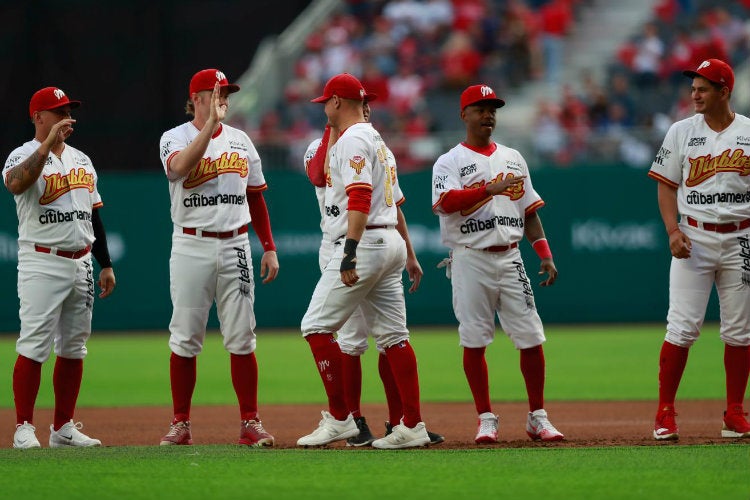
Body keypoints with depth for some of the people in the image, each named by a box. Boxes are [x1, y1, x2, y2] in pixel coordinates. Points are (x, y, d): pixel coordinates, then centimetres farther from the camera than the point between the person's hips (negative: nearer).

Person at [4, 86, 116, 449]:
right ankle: (24, 428, -8)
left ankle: (63, 428, 14)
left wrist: (105, 265, 15)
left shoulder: (81, 160, 16)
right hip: (42, 265, -7)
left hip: (81, 263, 7)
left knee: (73, 348, 8)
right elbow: (16, 184, -31)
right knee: (34, 346, -10)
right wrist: (47, 145, -36)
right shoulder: (24, 156, -7)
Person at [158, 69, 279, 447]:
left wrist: (269, 247, 10)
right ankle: (181, 424, 8)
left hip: (235, 246, 3)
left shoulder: (240, 141, 12)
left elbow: (256, 197, 16)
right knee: (185, 338, 1)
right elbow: (181, 166, -26)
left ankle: (250, 423, 2)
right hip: (191, 248, -3)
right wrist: (210, 124, -28)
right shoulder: (175, 138, -2)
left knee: (241, 338, 0)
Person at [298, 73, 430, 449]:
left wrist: (350, 253, -29)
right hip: (390, 243, 10)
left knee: (317, 326, -6)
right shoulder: (376, 140, 22)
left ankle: (339, 419, -7)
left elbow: (360, 198, -22)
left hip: (363, 244, -10)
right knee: (393, 336, 7)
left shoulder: (352, 140, -10)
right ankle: (412, 427, 3)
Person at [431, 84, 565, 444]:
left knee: (531, 338, -2)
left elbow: (529, 210, 17)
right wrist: (490, 188, -26)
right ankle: (486, 419, 7)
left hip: (509, 258, 3)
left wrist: (545, 255, 7)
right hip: (470, 261, -3)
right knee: (474, 340, -2)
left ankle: (537, 418, 7)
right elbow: (445, 202, -18)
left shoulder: (512, 158, 17)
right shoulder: (449, 162, 2)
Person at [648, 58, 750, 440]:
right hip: (695, 239, -1)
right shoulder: (682, 132, 4)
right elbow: (666, 185, 6)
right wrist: (673, 230, -9)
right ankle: (665, 413, -1)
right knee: (682, 328, -7)